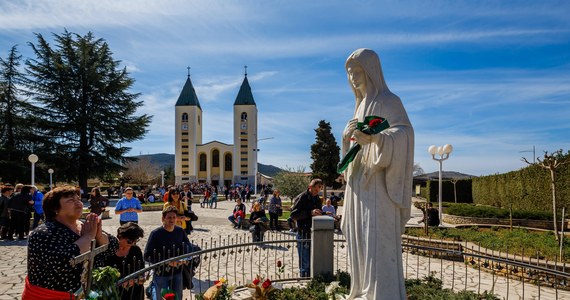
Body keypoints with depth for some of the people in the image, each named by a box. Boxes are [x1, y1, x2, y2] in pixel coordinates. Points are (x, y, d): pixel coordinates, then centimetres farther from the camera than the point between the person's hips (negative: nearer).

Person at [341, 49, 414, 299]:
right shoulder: (362, 105, 19)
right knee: (360, 239, 10)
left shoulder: (388, 101, -6)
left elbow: (404, 132, -25)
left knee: (377, 239, -12)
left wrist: (374, 137, -41)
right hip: (361, 182, 8)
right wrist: (347, 135, 3)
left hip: (377, 183, -8)